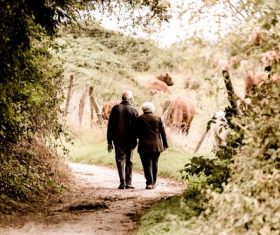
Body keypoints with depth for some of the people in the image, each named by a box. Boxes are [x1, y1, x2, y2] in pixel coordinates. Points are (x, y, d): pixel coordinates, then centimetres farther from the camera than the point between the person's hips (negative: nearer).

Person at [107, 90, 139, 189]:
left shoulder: (115, 108, 0)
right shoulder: (134, 111, -2)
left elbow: (110, 126, 0)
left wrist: (109, 141, 4)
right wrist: (135, 140, 9)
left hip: (118, 140, 0)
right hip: (130, 140, 0)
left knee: (120, 160, 4)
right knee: (129, 161, 10)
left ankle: (122, 182, -8)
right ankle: (128, 183, 8)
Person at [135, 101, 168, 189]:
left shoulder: (139, 119, -2)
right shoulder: (158, 118, 3)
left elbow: (136, 133, 2)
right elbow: (163, 133, 4)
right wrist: (165, 144, 11)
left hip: (144, 146, -2)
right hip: (156, 146, 2)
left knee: (147, 164, -2)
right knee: (154, 164, 14)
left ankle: (149, 183, -12)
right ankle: (153, 183, 19)